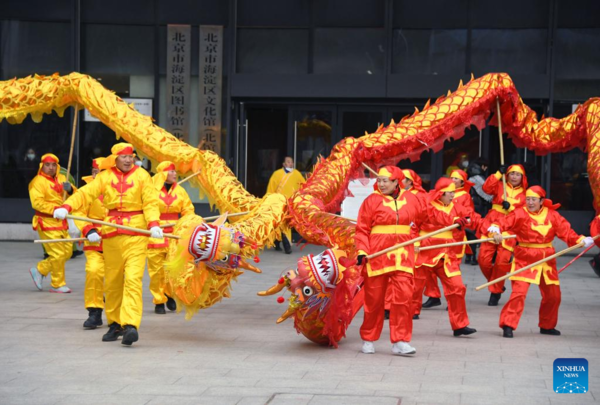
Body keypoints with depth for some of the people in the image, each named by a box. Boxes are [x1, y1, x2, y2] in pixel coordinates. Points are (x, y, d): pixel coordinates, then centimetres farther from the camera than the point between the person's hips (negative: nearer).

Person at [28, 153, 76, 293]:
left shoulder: (61, 179, 13)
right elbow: (37, 203, -20)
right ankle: (57, 284, 5)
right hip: (47, 223, -8)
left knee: (67, 252, 11)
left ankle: (39, 270, 23)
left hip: (60, 223, 8)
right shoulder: (38, 182, -10)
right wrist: (55, 209, -25)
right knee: (58, 254, -9)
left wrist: (70, 189, -15)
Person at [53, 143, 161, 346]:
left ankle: (130, 325, -21)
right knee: (112, 281, 10)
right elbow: (86, 192, -5)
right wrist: (66, 206, -22)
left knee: (133, 279, -15)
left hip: (136, 234, -3)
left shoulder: (142, 176, 1)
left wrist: (153, 223, -24)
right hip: (112, 234, 3)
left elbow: (151, 202, -6)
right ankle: (114, 323, 24)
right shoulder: (105, 177, 6)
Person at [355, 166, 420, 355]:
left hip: (403, 255, 2)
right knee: (374, 298, 7)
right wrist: (362, 251, -14)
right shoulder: (372, 201, -2)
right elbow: (362, 229, -4)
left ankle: (400, 341, -2)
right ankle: (368, 339, 23)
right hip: (377, 255, -2)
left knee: (403, 296, -8)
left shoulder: (411, 199, 6)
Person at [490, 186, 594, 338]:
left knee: (553, 295, 15)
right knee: (519, 292, -17)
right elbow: (504, 223, -20)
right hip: (525, 259, -5)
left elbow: (566, 231, -1)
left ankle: (547, 326, 34)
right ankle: (507, 325, -10)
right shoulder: (520, 214, -10)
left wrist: (582, 240, -15)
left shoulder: (552, 215, 1)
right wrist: (496, 230, -42)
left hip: (546, 260, 5)